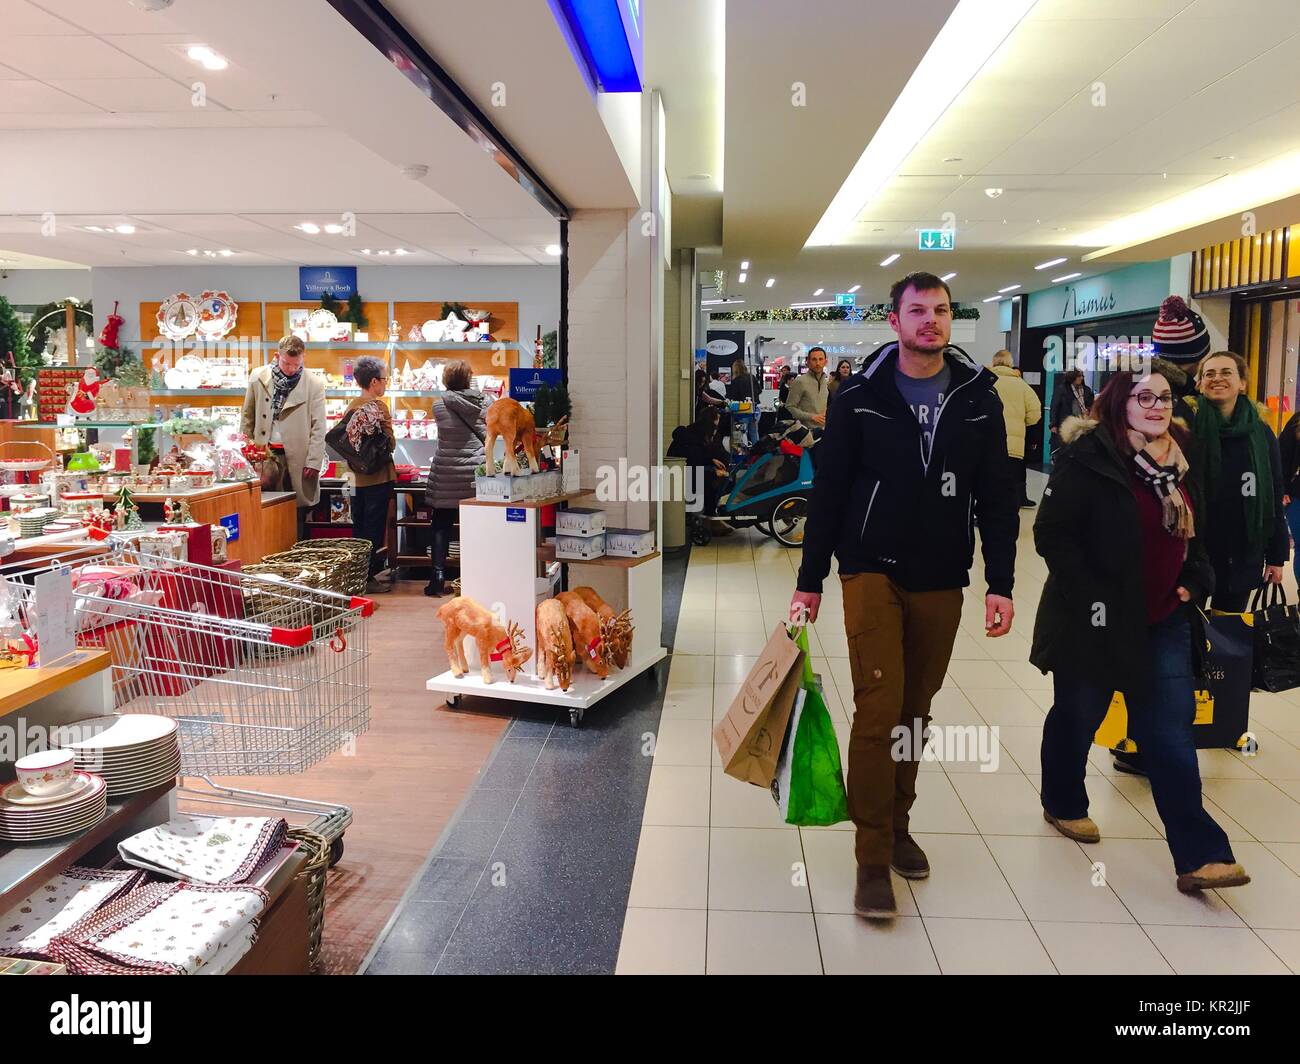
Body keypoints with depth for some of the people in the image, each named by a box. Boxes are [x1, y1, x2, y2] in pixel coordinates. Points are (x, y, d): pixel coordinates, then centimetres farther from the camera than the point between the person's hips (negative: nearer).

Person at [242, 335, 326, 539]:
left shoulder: (314, 384, -1)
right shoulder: (258, 377, 6)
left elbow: (318, 428, -2)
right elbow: (248, 419, 13)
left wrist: (314, 462, -7)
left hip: (297, 458, -2)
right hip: (265, 454, 2)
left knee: (297, 519, 3)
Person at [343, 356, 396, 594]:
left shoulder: (351, 406, 6)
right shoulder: (378, 406, -15)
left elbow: (345, 441, 8)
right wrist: (388, 446, 1)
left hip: (356, 476, 7)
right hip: (377, 476, -7)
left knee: (359, 527, 15)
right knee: (374, 529, 0)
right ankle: (370, 577, 5)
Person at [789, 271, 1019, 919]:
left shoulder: (978, 398, 4)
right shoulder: (860, 396, -3)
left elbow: (997, 498, 4)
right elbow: (828, 491, -1)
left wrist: (1001, 585, -2)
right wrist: (809, 582, -1)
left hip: (942, 581, 3)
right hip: (872, 571, -3)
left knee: (916, 709, 12)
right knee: (878, 708, -8)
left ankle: (897, 825, 31)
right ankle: (873, 858, 2)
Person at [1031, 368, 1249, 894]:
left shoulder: (1181, 460, 7)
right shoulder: (1088, 458, -15)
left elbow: (1194, 534, 20)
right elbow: (1052, 534, -18)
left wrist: (1195, 582, 5)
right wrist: (1089, 598, -20)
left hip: (1165, 623, 5)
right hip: (1097, 622, -5)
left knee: (1171, 731, 2)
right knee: (1077, 716, 14)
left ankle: (1198, 855, 4)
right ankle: (1063, 803, 38)